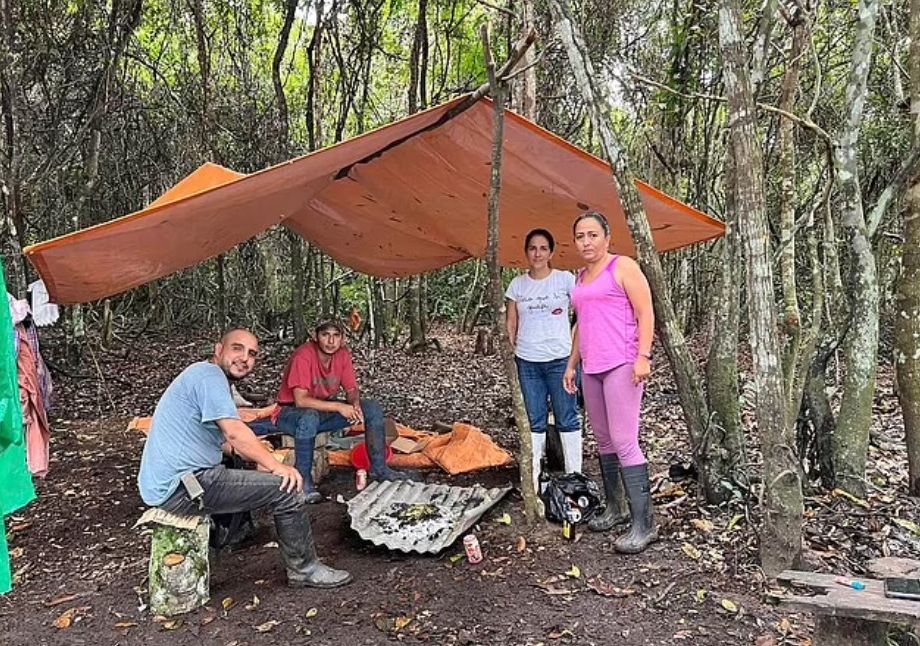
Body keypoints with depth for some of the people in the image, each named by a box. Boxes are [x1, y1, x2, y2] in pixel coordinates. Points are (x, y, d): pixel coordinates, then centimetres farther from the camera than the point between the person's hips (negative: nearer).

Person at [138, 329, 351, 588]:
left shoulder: (202, 375, 20)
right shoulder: (209, 374, -13)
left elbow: (225, 441, 23)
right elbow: (235, 432, -23)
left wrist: (265, 462, 13)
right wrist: (277, 466, -16)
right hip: (180, 487, -11)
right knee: (287, 487, -12)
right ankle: (304, 569, 3)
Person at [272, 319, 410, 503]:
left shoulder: (343, 354, -7)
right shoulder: (303, 356, -26)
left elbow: (352, 390, -1)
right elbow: (300, 400, -32)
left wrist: (355, 405, -24)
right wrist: (339, 407, -33)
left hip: (324, 409, 6)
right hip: (291, 412, -6)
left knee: (373, 408, -8)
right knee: (309, 418, -41)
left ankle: (379, 468, 1)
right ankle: (304, 482, -26)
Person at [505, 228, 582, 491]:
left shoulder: (565, 279, -1)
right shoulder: (517, 284, 8)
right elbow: (511, 323, 13)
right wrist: (511, 352, 4)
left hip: (560, 359, -3)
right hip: (527, 361, 3)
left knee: (567, 419, 2)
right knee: (535, 421, 9)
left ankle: (574, 476, 13)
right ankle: (532, 479, 15)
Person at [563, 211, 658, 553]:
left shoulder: (623, 266, -2)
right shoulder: (581, 278, 19)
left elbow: (646, 313, -8)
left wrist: (643, 356, -18)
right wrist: (572, 364, 22)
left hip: (622, 364, -8)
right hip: (592, 368, 8)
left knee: (624, 442, -12)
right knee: (604, 440, 11)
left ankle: (644, 523, -5)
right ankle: (613, 509, 23)